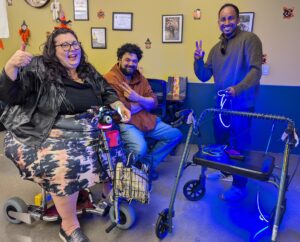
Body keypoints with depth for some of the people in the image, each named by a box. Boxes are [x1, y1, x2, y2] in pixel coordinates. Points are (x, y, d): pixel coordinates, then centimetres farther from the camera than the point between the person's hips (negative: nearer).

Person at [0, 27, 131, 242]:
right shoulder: (39, 68, -2)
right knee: (65, 164, -33)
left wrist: (119, 106, 2)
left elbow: (107, 92, 22)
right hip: (46, 134, -5)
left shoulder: (88, 71, 16)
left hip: (84, 131, 6)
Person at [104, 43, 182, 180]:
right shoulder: (110, 79, -10)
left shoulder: (139, 77, 13)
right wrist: (144, 103, -4)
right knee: (140, 149, -34)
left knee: (175, 135, 4)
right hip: (124, 123, -8)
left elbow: (154, 102, 6)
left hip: (145, 118, 8)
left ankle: (148, 163, 10)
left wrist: (138, 98, -16)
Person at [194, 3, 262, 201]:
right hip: (221, 103, 7)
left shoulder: (249, 39, -8)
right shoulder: (216, 48, 13)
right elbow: (204, 76, 10)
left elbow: (256, 69, -19)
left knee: (239, 145, 0)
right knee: (221, 142, 18)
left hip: (242, 104, -7)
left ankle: (240, 186, 16)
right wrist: (199, 60, -9)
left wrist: (238, 88, -35)